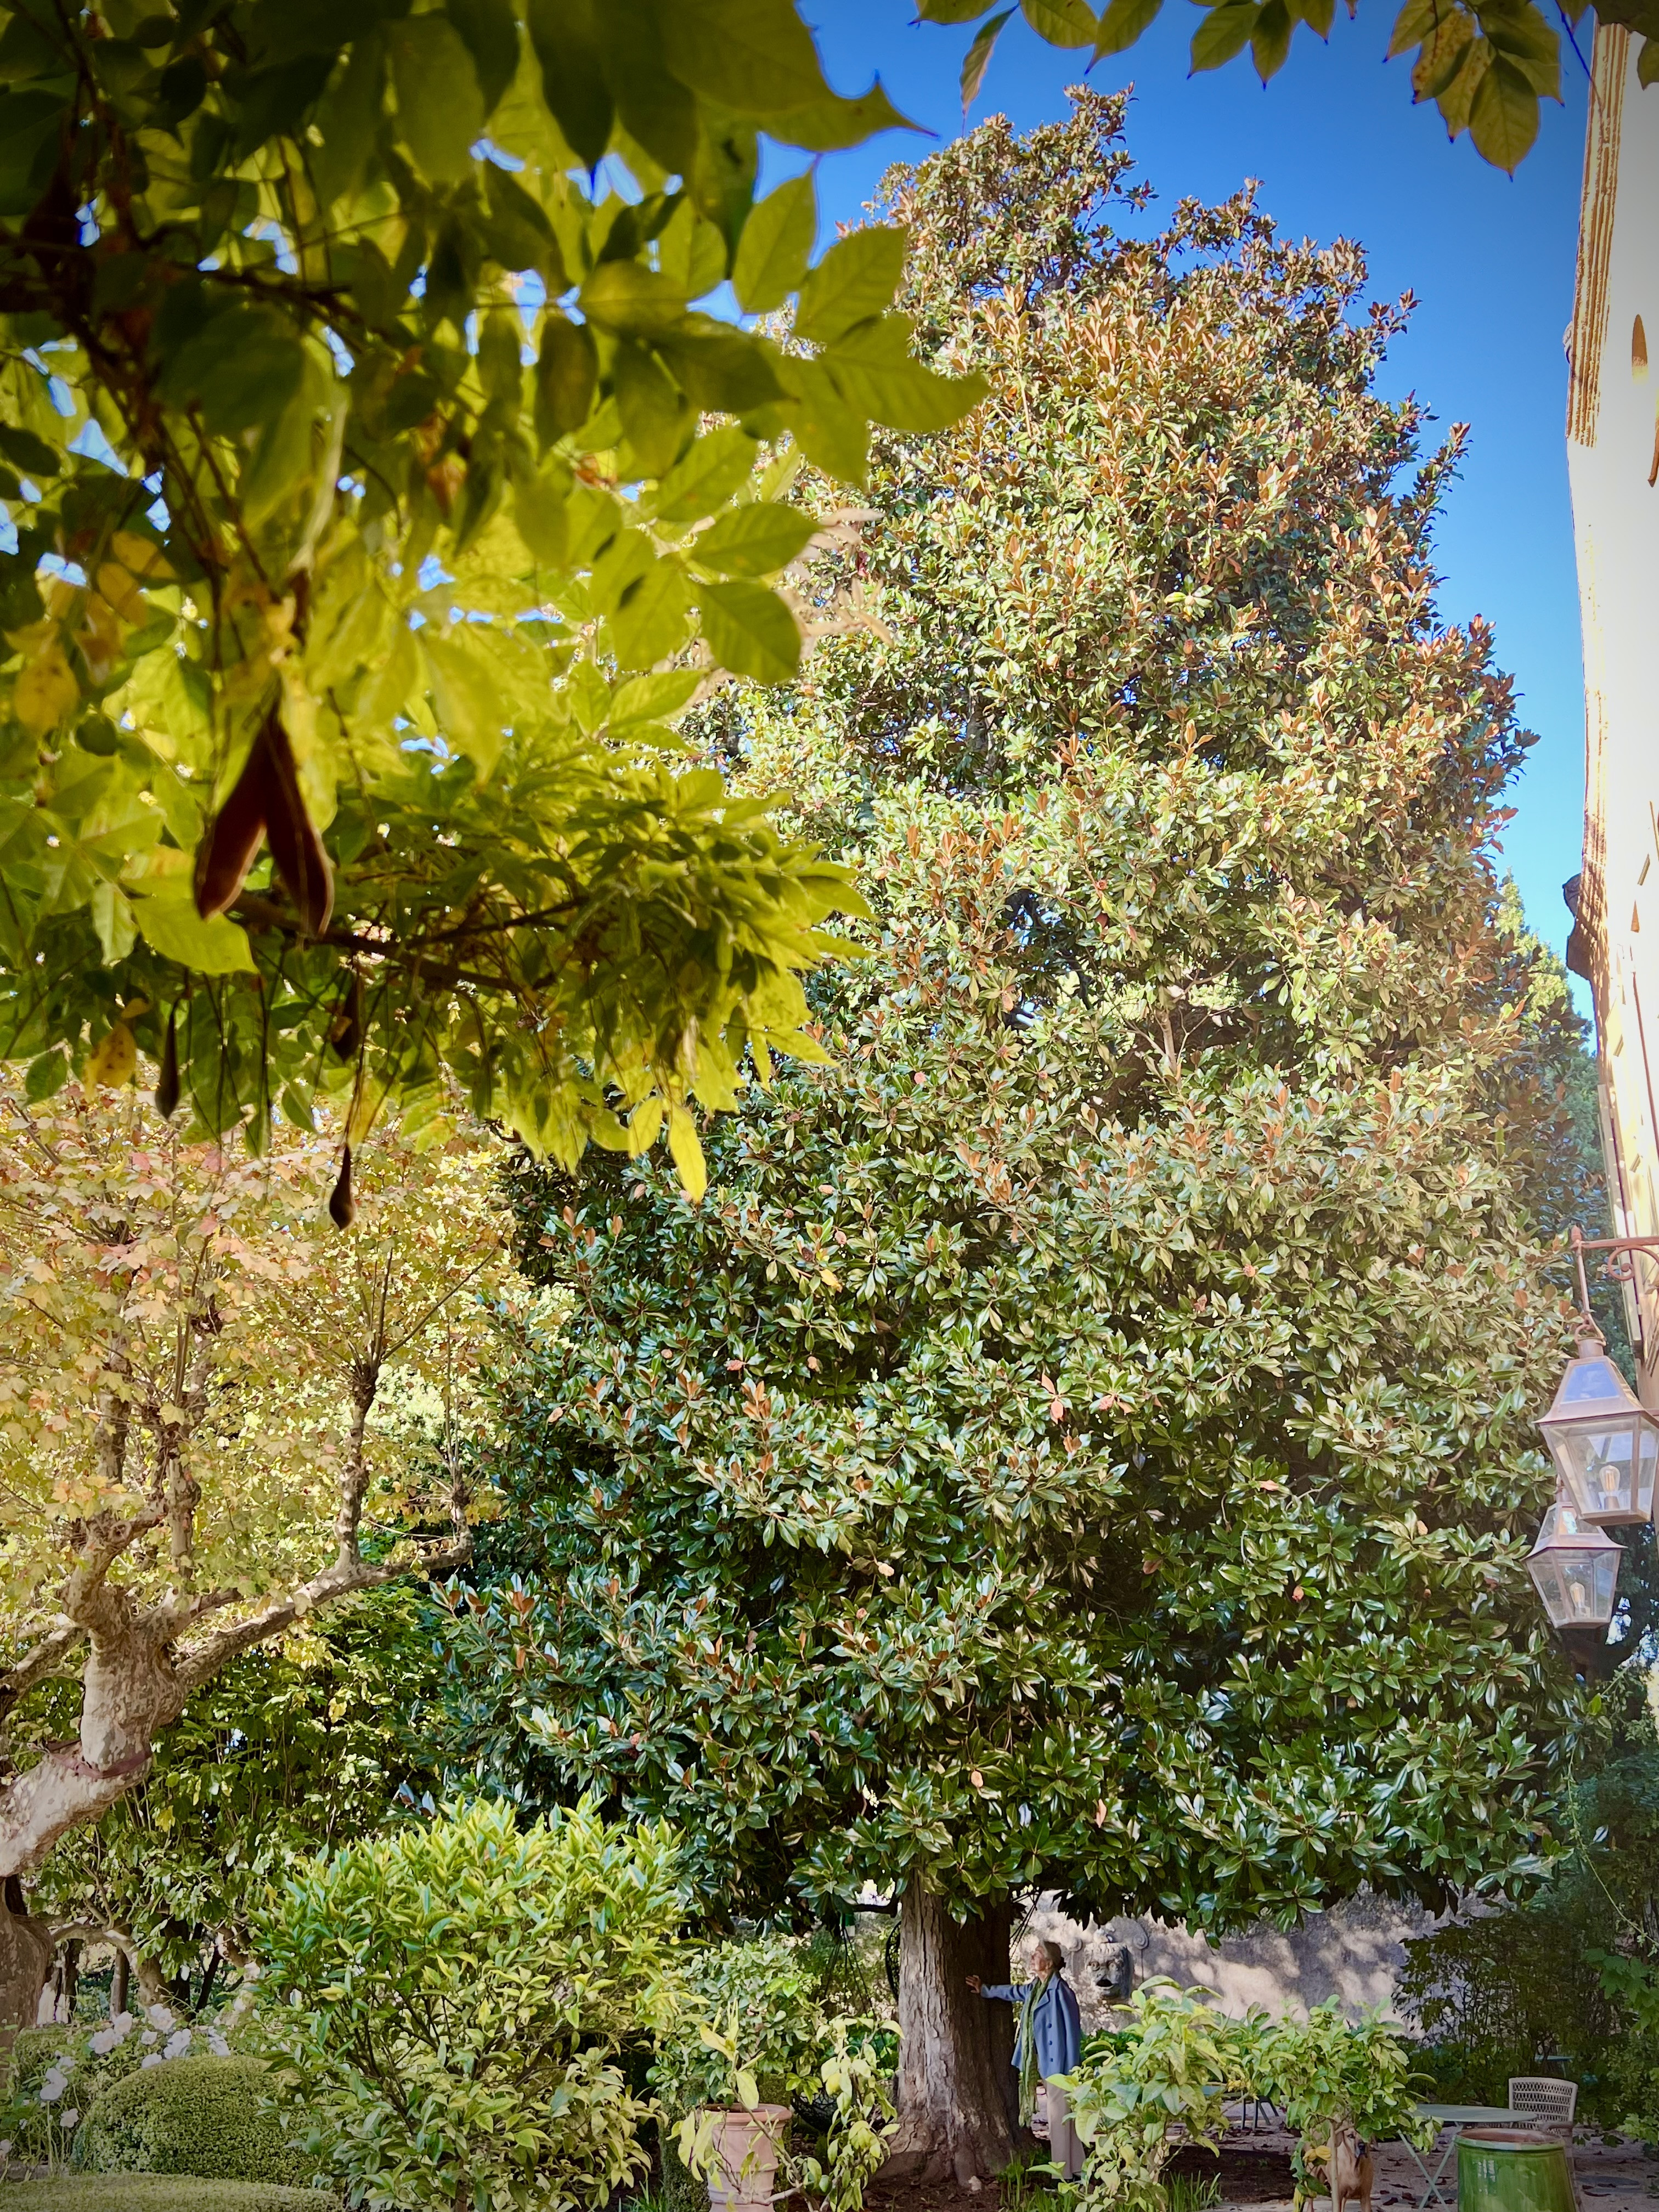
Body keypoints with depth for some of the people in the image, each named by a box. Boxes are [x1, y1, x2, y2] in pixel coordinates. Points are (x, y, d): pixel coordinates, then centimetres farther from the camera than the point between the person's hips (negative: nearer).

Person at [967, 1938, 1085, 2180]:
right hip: (1046, 2063, 9)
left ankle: (1064, 2175, 3)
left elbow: (1071, 2030, -18)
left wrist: (1067, 2071, -17)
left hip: (1058, 2063, -9)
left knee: (1059, 2117, -4)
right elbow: (1014, 1992, 29)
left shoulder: (1059, 1991, -18)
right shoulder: (1036, 1988, 9)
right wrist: (985, 1989, 40)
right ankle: (1075, 2169, 21)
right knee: (1061, 2116, 13)